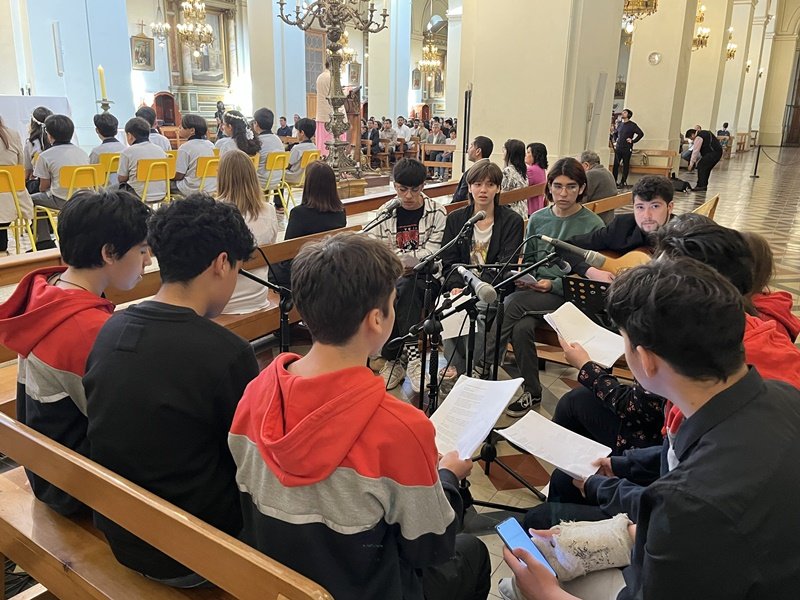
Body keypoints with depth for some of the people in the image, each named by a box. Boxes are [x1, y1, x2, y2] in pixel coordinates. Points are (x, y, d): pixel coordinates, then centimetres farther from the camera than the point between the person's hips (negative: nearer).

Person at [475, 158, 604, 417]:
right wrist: (525, 278, -2)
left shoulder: (593, 225, -3)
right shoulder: (538, 219, 12)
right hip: (535, 291, 4)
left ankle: (482, 366, -21)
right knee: (522, 326, -28)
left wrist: (554, 284, -16)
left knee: (513, 303, -30)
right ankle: (531, 391, -11)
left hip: (570, 296, -4)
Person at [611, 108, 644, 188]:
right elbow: (615, 133, 27)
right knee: (615, 165, 1)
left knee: (625, 165, 1)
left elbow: (641, 134, -6)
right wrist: (615, 141, 15)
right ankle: (614, 181, 6)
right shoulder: (620, 124, 12)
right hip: (618, 148, 4)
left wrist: (633, 141, -9)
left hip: (627, 149, -4)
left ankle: (623, 182, 5)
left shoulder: (632, 125, -3)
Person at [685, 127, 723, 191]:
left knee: (701, 166, -11)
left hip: (713, 152, -10)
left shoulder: (698, 137, -11)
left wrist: (691, 164, -7)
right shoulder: (703, 133, 21)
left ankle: (701, 186, -13)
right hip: (718, 152, 10)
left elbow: (695, 151, -12)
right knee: (706, 168, 15)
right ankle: (704, 185, 17)